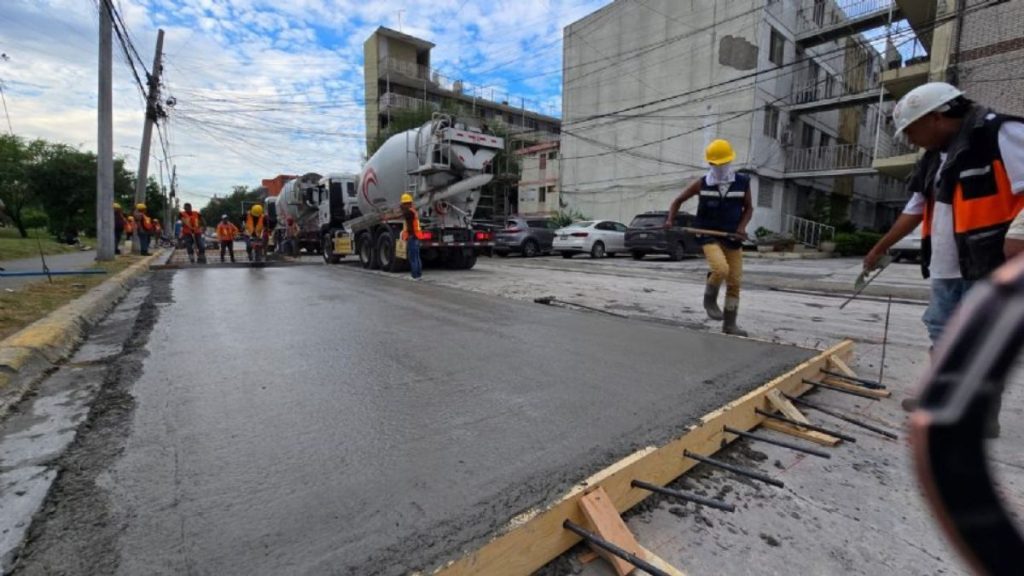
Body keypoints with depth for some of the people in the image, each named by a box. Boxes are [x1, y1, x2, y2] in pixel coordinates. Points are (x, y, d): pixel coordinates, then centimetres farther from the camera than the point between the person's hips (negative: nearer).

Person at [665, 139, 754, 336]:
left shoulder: (742, 182, 1)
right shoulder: (702, 184, -2)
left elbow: (748, 207, 12)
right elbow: (678, 201, 7)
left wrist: (742, 226, -6)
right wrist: (670, 220, -10)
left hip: (732, 238, 3)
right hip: (709, 236, -3)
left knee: (734, 282, 4)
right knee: (721, 269, -28)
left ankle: (729, 324, 18)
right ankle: (710, 300, 3)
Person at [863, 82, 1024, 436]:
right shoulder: (935, 159, 15)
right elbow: (914, 211, 22)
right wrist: (880, 249, 25)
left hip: (991, 267, -8)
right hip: (947, 269, 8)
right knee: (942, 335, 14)